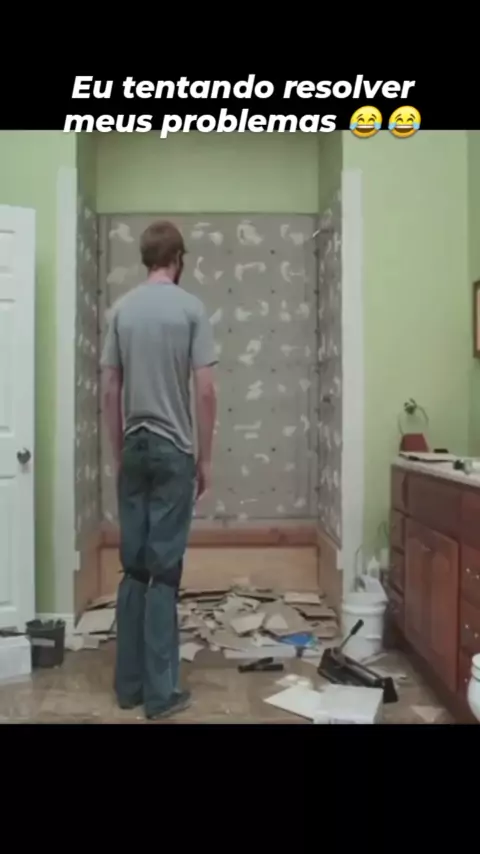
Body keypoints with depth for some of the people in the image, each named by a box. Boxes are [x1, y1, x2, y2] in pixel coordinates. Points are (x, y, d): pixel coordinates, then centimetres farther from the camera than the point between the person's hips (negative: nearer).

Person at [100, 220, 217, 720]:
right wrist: (205, 459, -2)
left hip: (133, 449, 4)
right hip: (174, 452, -4)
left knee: (133, 569, 11)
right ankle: (160, 692, 8)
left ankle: (128, 684, 20)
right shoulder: (190, 308, -5)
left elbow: (109, 391, 6)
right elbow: (205, 391, -10)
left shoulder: (120, 310, 6)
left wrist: (118, 454, 14)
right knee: (164, 571, 0)